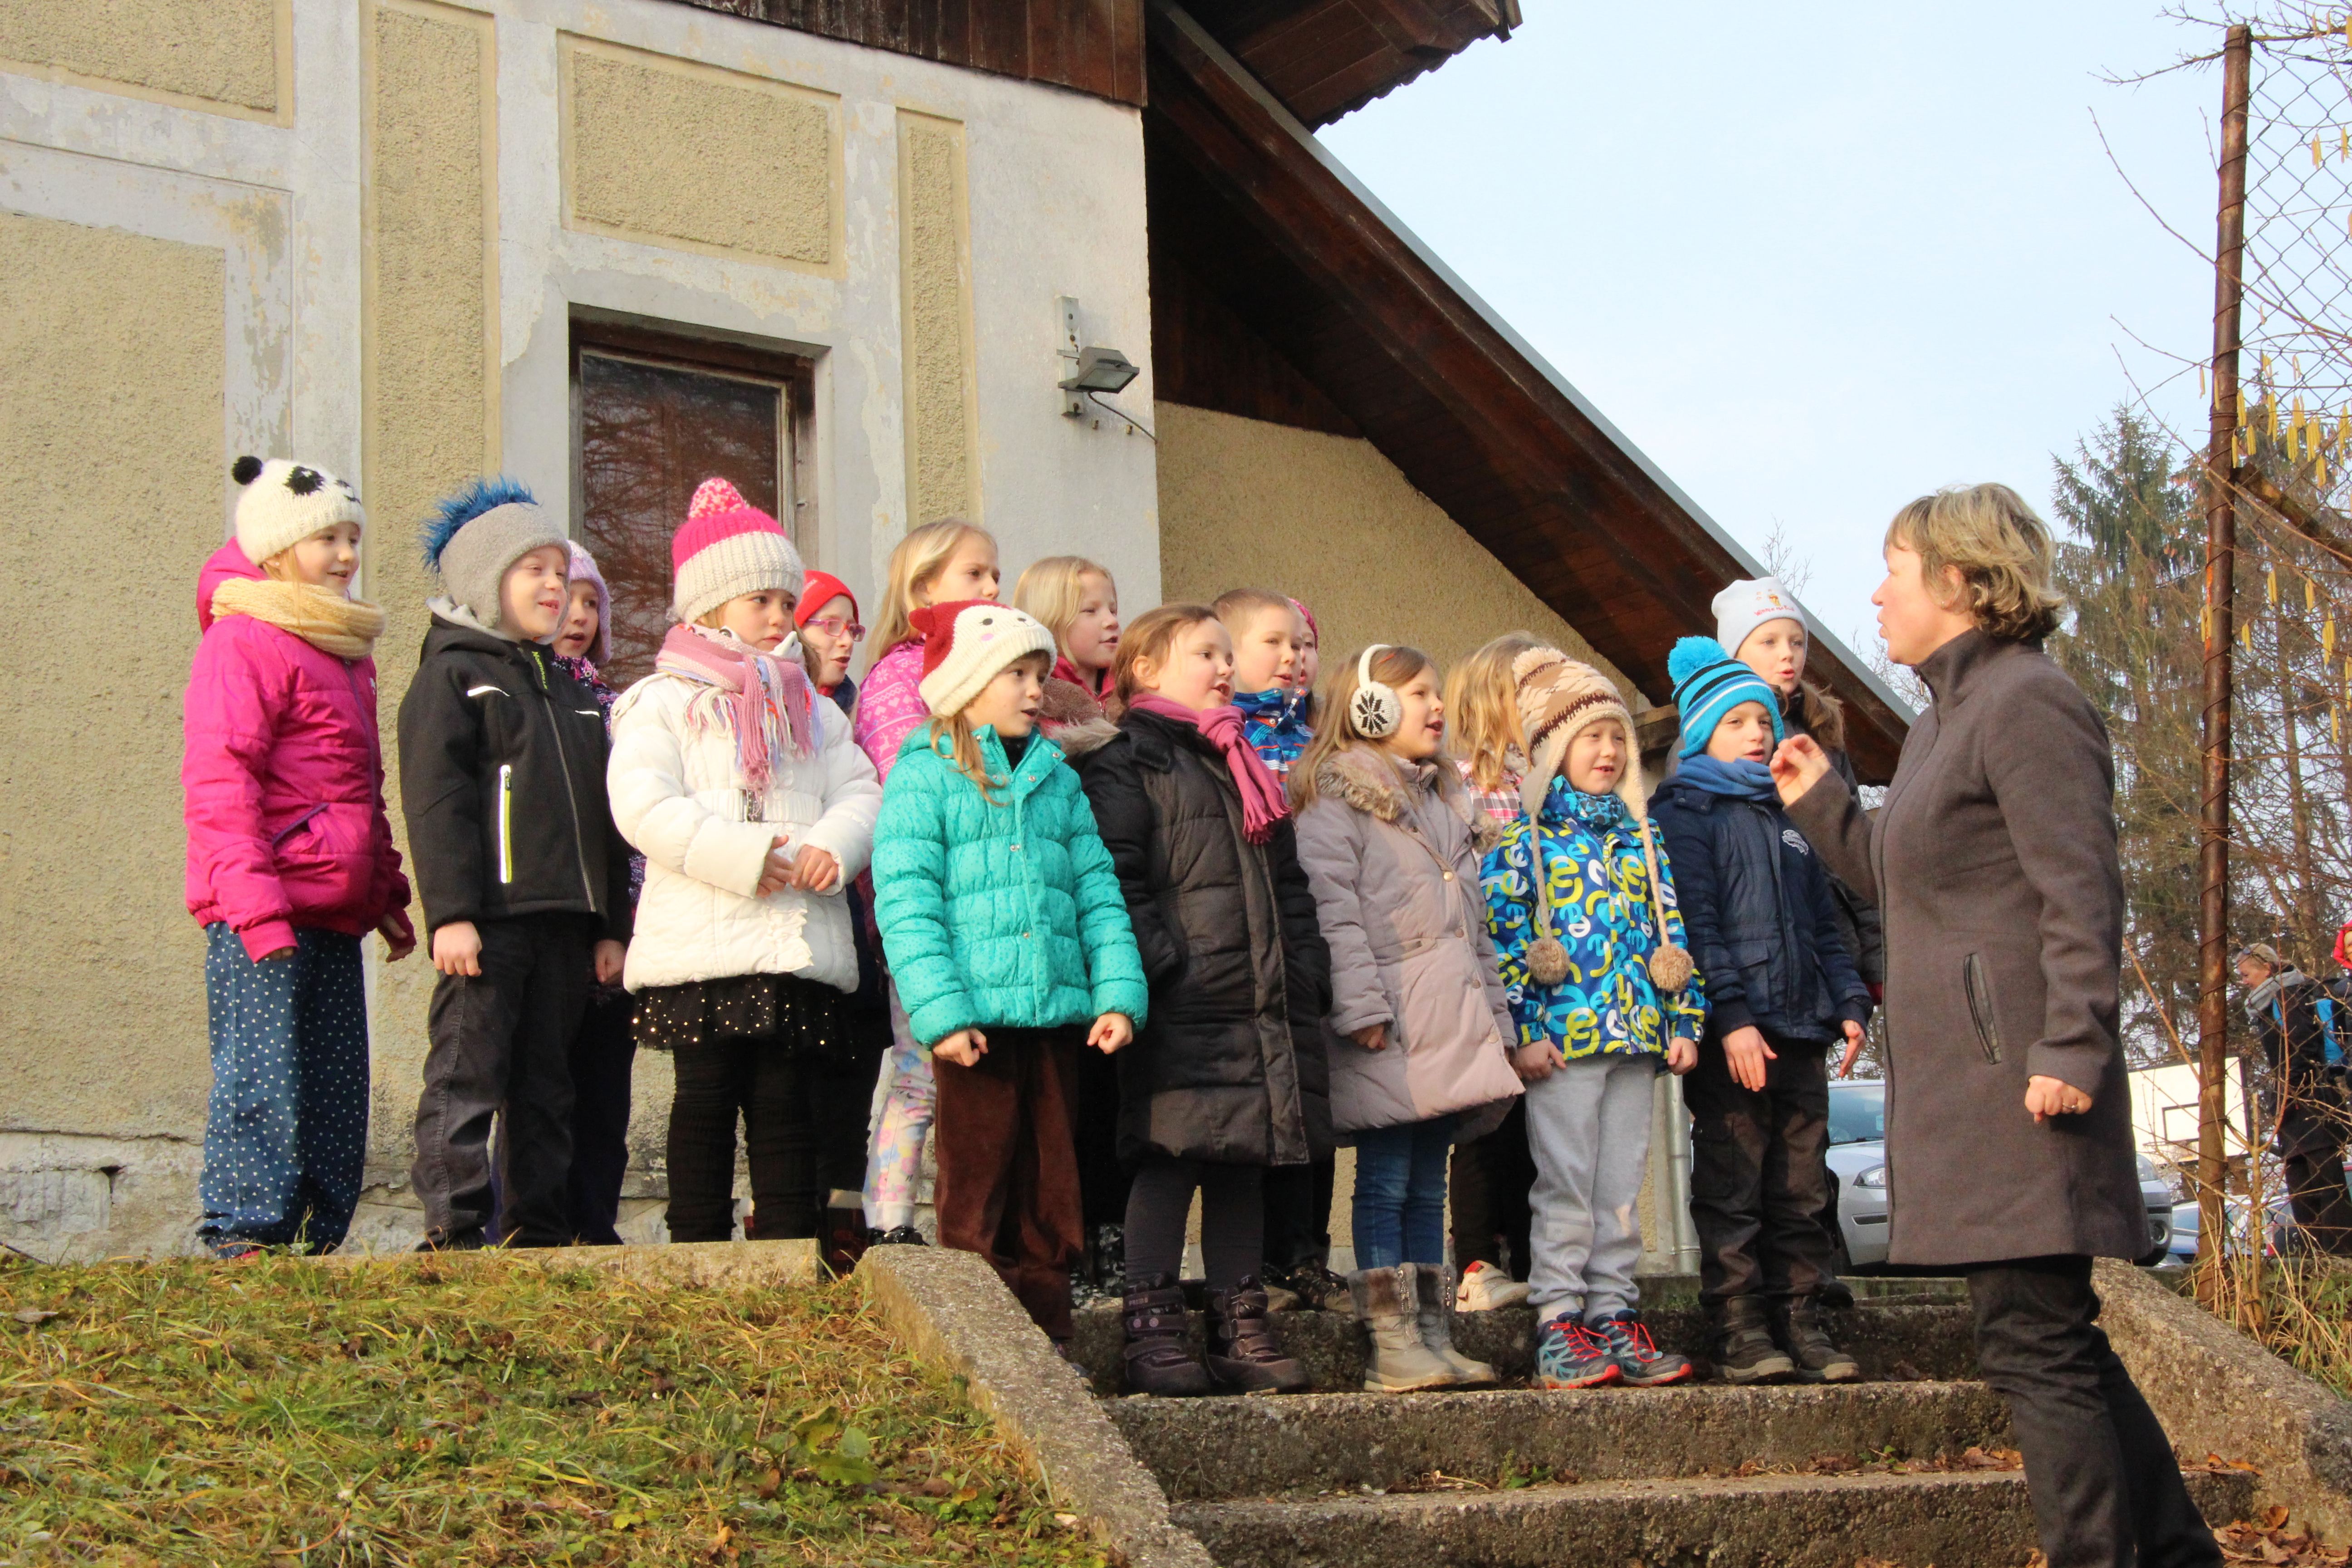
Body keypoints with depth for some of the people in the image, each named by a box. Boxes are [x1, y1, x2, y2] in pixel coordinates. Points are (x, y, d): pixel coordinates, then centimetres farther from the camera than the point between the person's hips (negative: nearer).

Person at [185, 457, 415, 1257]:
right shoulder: (243, 639, -5)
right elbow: (217, 780, -13)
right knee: (262, 1086, -10)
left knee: (338, 1095, 7)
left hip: (334, 912, 9)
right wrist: (255, 902, -21)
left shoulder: (348, 648, 22)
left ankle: (313, 1247, 11)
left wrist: (388, 894, 21)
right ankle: (244, 1242, -5)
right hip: (261, 914, -9)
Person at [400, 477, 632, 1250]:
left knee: (547, 1083, 10)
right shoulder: (451, 675, 0)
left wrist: (611, 924, 16)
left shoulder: (571, 691, 23)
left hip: (564, 922, 7)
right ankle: (454, 1229, -7)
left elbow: (603, 815, 23)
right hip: (487, 917, -7)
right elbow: (434, 801, -9)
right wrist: (451, 912, -19)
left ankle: (541, 1231, 15)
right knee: (468, 1072, -8)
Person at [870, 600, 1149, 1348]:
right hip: (977, 1017, -5)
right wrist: (940, 1010, -18)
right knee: (977, 1189, 0)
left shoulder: (1058, 779, 16)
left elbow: (1097, 891, 13)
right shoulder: (925, 774, -1)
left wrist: (1118, 993, 1)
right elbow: (906, 901, -9)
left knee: (1052, 1193, 9)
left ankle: (1046, 1340, 18)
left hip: (1058, 1011, 5)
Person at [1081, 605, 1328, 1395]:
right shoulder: (1126, 764, -1)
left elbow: (1288, 884, 25)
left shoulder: (1242, 767, 24)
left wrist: (1306, 968, 13)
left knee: (1245, 1160, 9)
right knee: (1170, 1160, -6)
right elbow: (1118, 880, -11)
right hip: (1182, 1005, -8)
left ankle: (1241, 1330, 14)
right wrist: (1162, 968, -20)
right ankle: (1152, 1331, -1)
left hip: (1265, 1004, 8)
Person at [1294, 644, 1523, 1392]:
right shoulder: (1336, 798, -4)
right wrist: (1363, 1007, -20)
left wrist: (1493, 1012, 18)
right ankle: (1392, 1345, -4)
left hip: (1452, 1017, 8)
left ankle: (1434, 1339, 13)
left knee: (1429, 1181, 10)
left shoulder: (1446, 802, 23)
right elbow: (1334, 912, -13)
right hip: (1391, 1023, -8)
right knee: (1386, 1181, -5)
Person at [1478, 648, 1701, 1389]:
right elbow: (1500, 932, -8)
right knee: (1566, 1185, -3)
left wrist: (1684, 1020, 9)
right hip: (1561, 1039, -5)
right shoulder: (1522, 837, -2)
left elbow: (1670, 932, 17)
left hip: (1637, 1037, 5)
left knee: (1622, 1186, 8)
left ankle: (1615, 1317, 14)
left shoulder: (1641, 839, 15)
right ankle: (1558, 1323, 2)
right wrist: (1522, 1030, -14)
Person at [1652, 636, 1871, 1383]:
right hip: (1732, 1034, -6)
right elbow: (1695, 923, -10)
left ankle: (1802, 1322, 13)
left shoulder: (1789, 814, 22)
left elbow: (1823, 922, 23)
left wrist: (1849, 1001, 10)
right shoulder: (1687, 811, 0)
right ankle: (1739, 1328, 0)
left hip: (1800, 1030, 7)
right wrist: (1730, 1014, -19)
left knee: (1802, 1190, 8)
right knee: (1732, 1188, -3)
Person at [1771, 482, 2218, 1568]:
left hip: (2017, 1077, -10)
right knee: (2056, 1340, 13)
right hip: (1958, 1083, 10)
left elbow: (2082, 895, -18)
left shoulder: (2027, 703, -10)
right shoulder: (1945, 719, 20)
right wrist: (1821, 805, 21)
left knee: (2034, 1341, -9)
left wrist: (2074, 1047, -24)